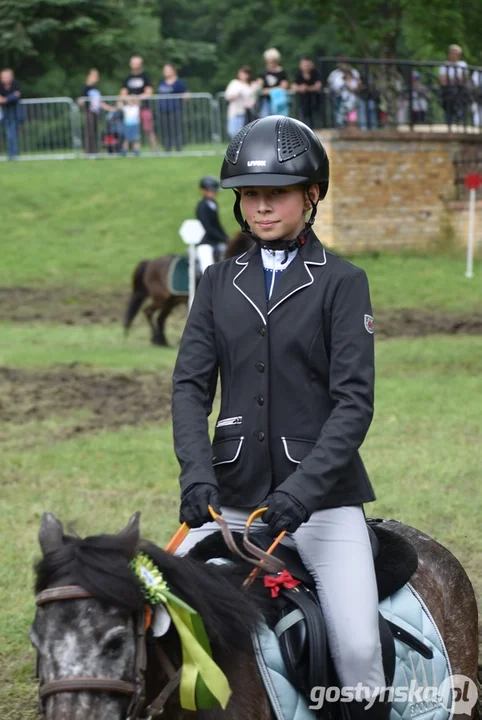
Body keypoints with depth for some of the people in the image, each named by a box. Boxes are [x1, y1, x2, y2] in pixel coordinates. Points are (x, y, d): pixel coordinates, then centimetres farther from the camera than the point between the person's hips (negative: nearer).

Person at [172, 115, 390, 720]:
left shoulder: (342, 283, 0)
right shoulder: (218, 283, 11)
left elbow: (354, 400, -8)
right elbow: (191, 385, 4)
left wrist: (303, 489, -20)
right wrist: (197, 472, -14)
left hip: (323, 495, -3)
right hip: (233, 497, 4)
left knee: (358, 649, -15)